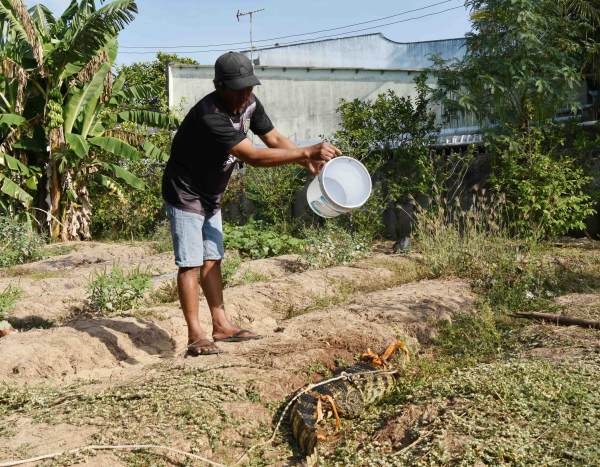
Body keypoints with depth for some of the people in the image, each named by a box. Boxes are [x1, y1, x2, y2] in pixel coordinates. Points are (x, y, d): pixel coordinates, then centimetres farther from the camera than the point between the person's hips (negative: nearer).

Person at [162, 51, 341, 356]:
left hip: (211, 196, 8)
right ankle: (195, 335, 1)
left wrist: (310, 163, -15)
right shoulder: (210, 117, -34)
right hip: (185, 195, -8)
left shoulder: (249, 104, -5)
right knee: (191, 263, -6)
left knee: (212, 260, 12)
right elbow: (253, 157, -39)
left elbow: (274, 140, 1)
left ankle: (221, 326, 18)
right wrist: (306, 152, -41)